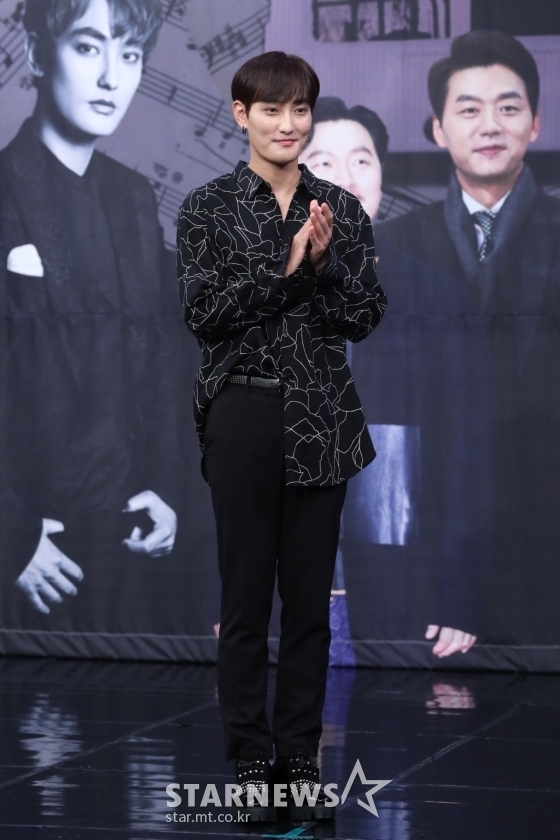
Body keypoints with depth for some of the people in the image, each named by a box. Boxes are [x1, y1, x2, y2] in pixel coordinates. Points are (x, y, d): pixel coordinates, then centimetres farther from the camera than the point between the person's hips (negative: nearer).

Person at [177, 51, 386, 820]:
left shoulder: (341, 208, 6)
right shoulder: (208, 208, -2)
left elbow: (365, 317, 1)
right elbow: (204, 313, -11)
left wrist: (324, 261, -15)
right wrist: (284, 264, -19)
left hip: (322, 417, 2)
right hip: (243, 411, -2)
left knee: (310, 591, 6)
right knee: (245, 592, 3)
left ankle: (302, 759, 15)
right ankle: (251, 761, 12)